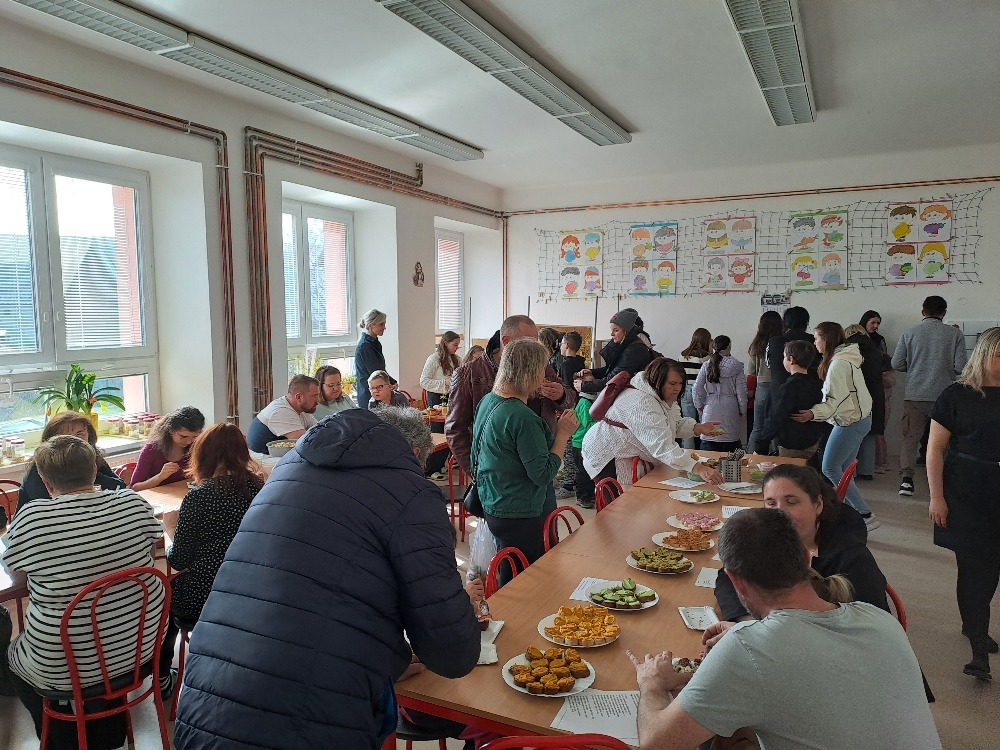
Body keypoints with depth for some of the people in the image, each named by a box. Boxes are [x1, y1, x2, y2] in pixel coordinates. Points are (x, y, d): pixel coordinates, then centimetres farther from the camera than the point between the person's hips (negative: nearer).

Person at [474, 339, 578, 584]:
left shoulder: (488, 401, 3)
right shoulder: (523, 418, -25)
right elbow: (543, 474, -21)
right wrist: (563, 434, -13)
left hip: (492, 506, 9)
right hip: (520, 516, -9)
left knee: (505, 575, 23)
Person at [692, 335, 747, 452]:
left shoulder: (706, 366, 1)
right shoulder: (737, 366, -5)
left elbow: (697, 388, 2)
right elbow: (741, 391, -4)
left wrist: (699, 406, 14)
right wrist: (742, 410, 7)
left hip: (710, 409, 2)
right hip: (730, 409, -2)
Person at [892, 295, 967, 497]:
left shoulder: (909, 333, -1)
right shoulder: (955, 334, -4)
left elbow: (896, 364, -1)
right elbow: (960, 366, -7)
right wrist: (944, 367, 15)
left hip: (915, 395, 0)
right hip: (944, 395, 0)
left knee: (910, 436, 3)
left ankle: (906, 476, -10)